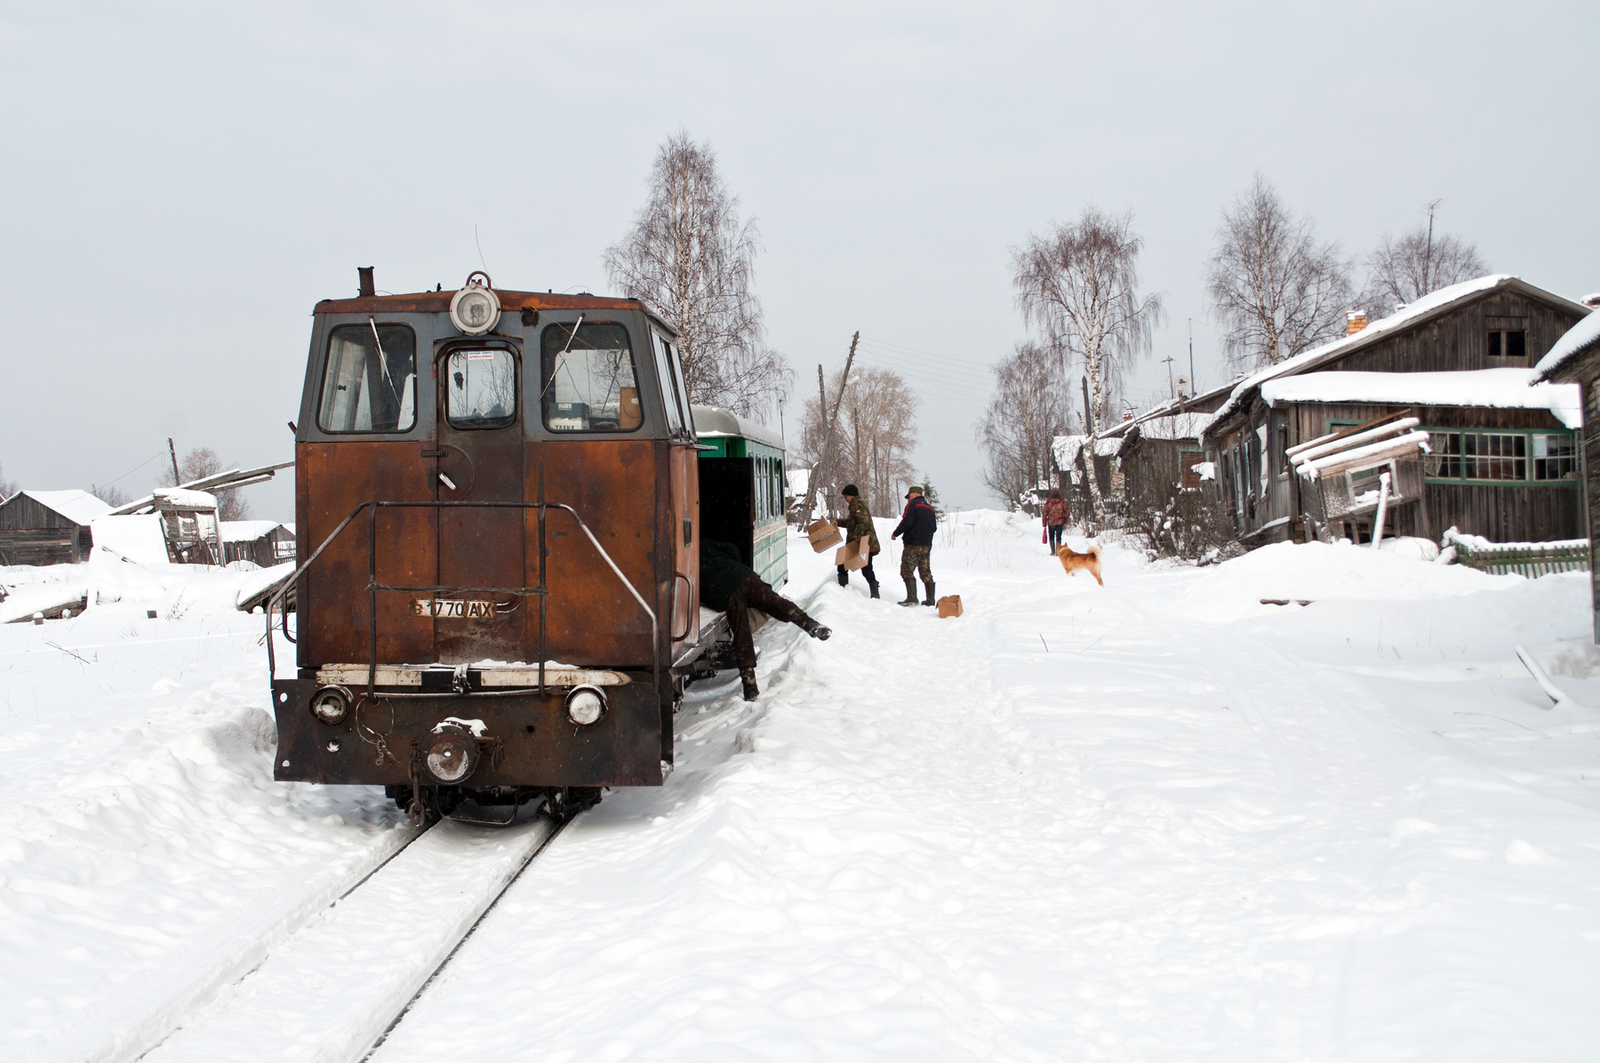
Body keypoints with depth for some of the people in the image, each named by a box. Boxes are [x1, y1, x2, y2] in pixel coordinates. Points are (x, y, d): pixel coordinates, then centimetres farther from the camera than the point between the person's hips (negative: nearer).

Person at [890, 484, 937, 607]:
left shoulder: (913, 504, -4)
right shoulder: (929, 508, 20)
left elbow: (907, 521, -16)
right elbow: (934, 526, 20)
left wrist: (896, 533, -4)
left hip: (913, 543, -8)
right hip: (927, 545, 8)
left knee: (907, 570, -6)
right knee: (926, 572, 10)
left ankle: (912, 598, -17)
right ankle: (930, 599, 8)